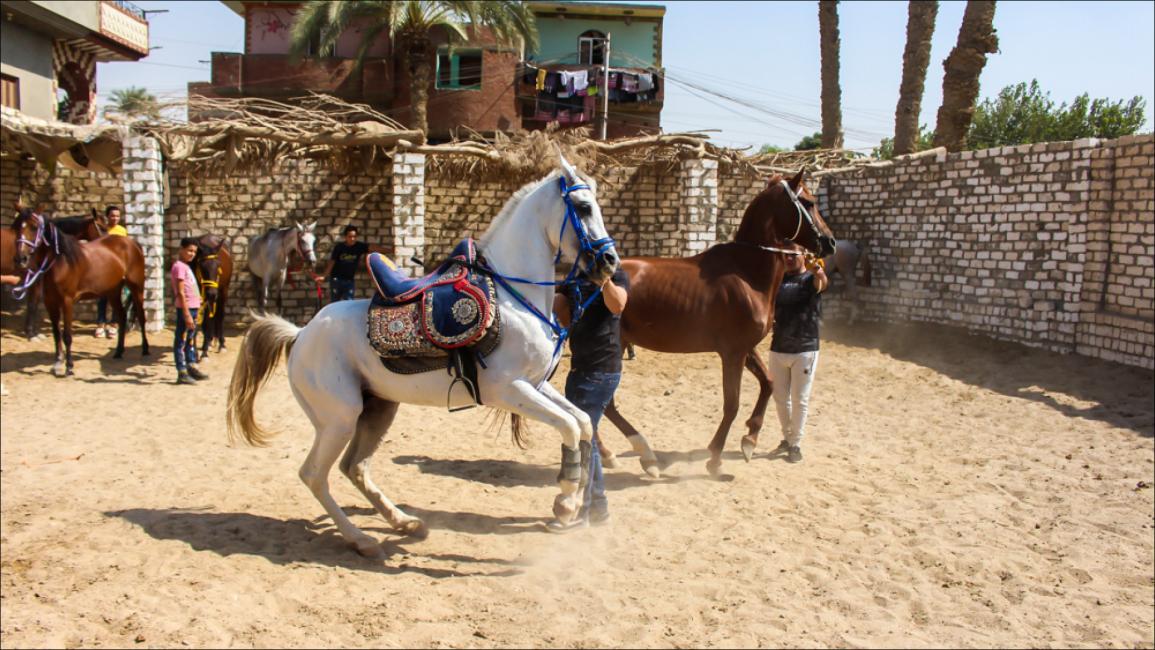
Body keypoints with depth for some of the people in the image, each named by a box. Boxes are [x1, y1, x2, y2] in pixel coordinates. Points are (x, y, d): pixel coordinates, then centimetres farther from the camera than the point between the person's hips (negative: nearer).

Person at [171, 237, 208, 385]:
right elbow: (180, 292, -18)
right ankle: (182, 373, -1)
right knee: (181, 340, -3)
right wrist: (187, 314, -21)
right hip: (185, 309, -9)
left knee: (191, 339, 17)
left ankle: (191, 367, 27)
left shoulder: (186, 266, 15)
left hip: (193, 308, 10)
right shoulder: (179, 266, -13)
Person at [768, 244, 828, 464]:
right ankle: (787, 437, 30)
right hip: (778, 348, 5)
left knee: (799, 399, 3)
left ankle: (796, 444, 15)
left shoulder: (811, 279, -8)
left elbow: (823, 283, -32)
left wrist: (818, 271, -54)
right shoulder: (778, 279, 7)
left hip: (805, 349, -5)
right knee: (780, 397, 13)